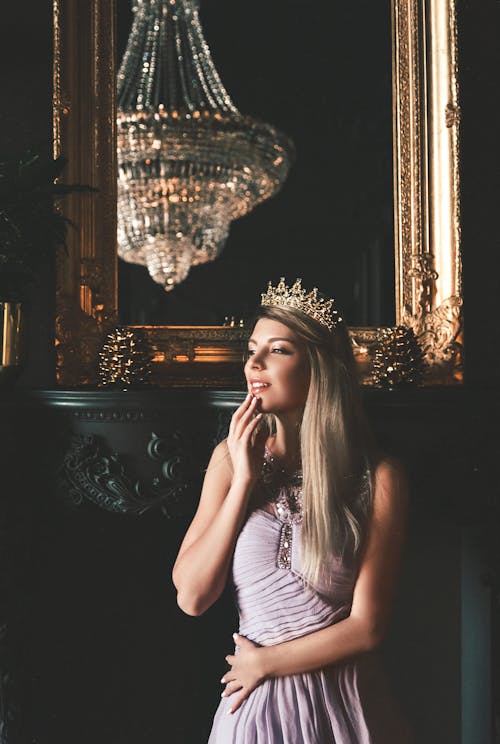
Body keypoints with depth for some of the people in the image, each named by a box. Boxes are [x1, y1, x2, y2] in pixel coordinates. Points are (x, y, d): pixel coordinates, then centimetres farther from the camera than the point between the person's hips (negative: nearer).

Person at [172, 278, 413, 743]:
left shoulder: (378, 478, -14)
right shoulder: (230, 457, -5)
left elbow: (366, 626, -11)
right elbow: (191, 597, -11)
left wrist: (264, 662, -6)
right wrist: (244, 480, -16)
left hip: (342, 705, -2)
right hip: (256, 704, 2)